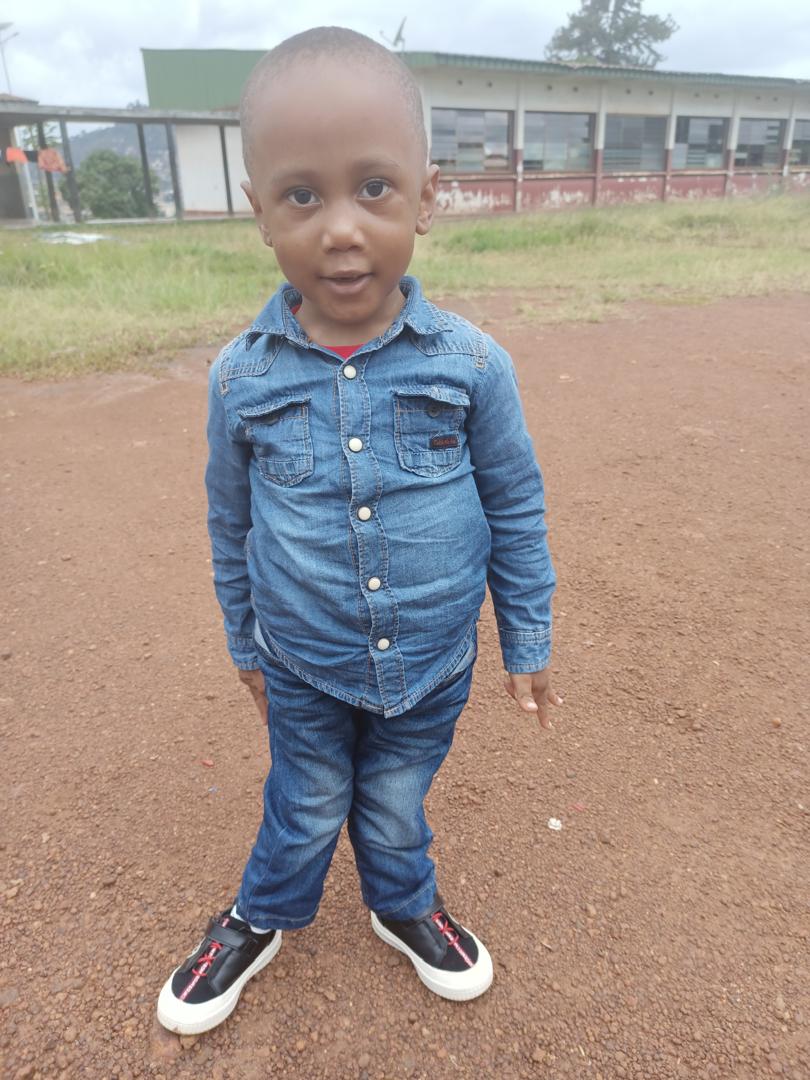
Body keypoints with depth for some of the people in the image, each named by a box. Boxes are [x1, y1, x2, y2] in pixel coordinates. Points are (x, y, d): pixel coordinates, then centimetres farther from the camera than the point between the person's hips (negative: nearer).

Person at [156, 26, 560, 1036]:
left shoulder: (471, 365, -17)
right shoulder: (240, 377, -14)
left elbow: (516, 511, -5)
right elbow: (232, 524, 1)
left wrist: (526, 645, 2)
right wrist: (246, 645, 11)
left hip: (433, 665, 0)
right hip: (303, 670, 1)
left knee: (396, 808, 24)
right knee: (305, 808, 24)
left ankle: (403, 906, 57)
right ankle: (262, 918, 55)